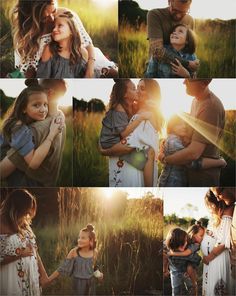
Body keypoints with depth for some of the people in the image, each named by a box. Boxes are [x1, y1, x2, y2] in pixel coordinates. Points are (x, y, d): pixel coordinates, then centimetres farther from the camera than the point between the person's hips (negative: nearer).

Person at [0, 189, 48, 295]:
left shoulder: (24, 225, 6)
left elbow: (34, 251, 9)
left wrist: (43, 274, 6)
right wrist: (19, 254, -18)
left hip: (32, 277, 6)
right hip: (12, 280, -6)